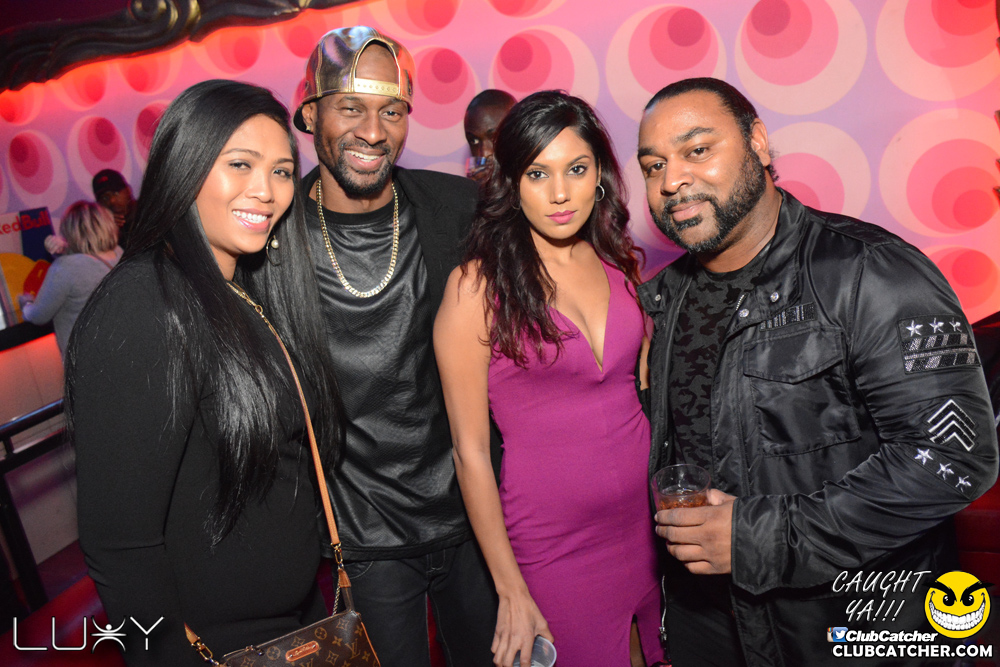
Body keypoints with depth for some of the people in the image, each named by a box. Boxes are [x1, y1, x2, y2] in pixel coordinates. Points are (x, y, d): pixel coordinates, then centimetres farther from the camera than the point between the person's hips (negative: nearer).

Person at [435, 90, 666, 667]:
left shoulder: (619, 263, 1)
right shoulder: (478, 284, -13)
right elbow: (471, 450, -10)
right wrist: (511, 591, -7)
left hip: (653, 519, 5)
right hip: (555, 543, -4)